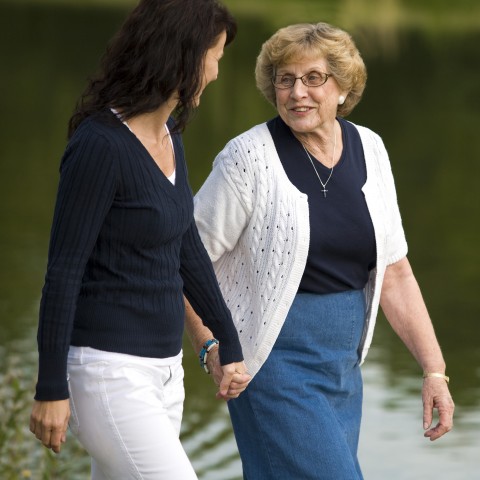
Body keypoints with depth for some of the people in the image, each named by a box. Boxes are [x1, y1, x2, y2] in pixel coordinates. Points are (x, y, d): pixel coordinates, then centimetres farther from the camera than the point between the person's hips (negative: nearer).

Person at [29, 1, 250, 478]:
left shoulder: (169, 135, 8)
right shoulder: (99, 144, -18)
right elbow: (63, 271, -16)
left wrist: (229, 341, 23)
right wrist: (51, 388, -15)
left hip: (162, 366, 9)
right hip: (108, 370, -9)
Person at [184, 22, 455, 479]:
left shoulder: (369, 151, 5)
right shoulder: (250, 157, -12)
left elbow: (394, 274, 7)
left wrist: (434, 369, 3)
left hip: (343, 368, 6)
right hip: (277, 366, -6)